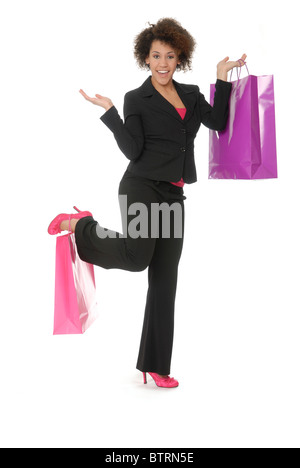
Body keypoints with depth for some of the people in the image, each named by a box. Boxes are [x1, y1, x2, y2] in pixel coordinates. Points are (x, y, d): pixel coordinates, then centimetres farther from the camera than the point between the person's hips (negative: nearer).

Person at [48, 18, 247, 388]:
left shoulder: (191, 95, 15)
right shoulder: (136, 99, 0)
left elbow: (219, 123, 0)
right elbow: (132, 150, -9)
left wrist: (223, 79, 2)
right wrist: (109, 112, -16)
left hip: (173, 195, 5)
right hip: (142, 187, -5)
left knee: (164, 279, 5)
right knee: (136, 257, -28)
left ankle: (155, 365, 13)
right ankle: (81, 227, 1)